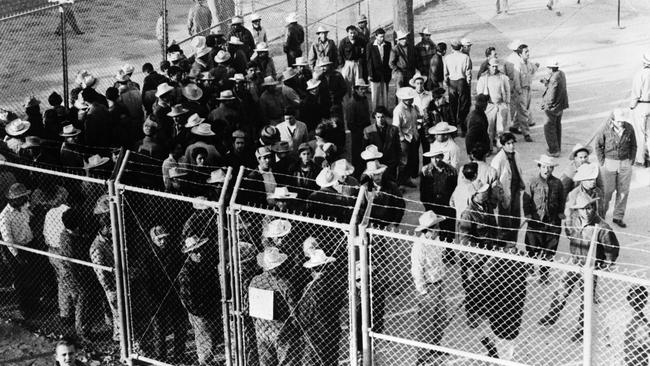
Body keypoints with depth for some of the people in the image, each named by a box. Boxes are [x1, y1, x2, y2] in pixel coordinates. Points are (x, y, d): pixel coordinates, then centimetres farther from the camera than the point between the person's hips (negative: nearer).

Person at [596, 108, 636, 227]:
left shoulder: (629, 129, -4)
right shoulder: (606, 129, -12)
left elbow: (633, 146, 10)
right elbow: (598, 145, -1)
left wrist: (631, 160, 4)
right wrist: (602, 162, -3)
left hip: (625, 163, 3)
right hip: (609, 162, -3)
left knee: (623, 191, 5)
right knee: (607, 190, 2)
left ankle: (618, 217, 17)